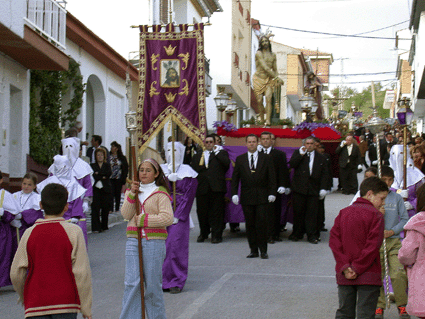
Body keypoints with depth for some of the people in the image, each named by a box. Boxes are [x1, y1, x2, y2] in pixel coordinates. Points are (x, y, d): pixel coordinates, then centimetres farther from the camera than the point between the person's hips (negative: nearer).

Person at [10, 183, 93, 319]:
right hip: (66, 302, -1)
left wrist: (24, 297, 20)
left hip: (35, 304, 1)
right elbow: (82, 272, -8)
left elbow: (16, 273, 1)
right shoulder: (73, 231, -5)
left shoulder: (29, 233, 2)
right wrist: (86, 308, 1)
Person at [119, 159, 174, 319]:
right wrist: (132, 194, -10)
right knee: (131, 283, -5)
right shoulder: (131, 191, 15)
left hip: (154, 241, -3)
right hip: (133, 241, 3)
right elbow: (126, 214, 0)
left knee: (152, 284, 2)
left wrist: (143, 219, -11)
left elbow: (168, 218, -12)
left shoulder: (160, 193, 0)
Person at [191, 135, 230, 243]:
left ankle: (216, 235, 4)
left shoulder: (221, 153, 11)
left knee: (216, 212, -3)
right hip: (202, 188, 3)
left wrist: (217, 152, -2)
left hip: (216, 188, -3)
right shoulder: (197, 156, 20)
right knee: (202, 212, 5)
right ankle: (203, 233, 23)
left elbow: (227, 163, -9)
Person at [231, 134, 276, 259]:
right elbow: (235, 178, 7)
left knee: (262, 223, -5)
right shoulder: (240, 159, 9)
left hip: (262, 197, -1)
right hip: (246, 197, 2)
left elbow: (271, 178, 5)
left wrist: (272, 193, -4)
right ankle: (253, 250, 10)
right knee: (250, 225, 3)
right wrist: (234, 193, -3)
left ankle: (263, 250, 3)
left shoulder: (266, 159, 6)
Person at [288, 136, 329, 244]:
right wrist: (301, 154, -12)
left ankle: (312, 235, 6)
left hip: (313, 190, 0)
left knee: (312, 213, 0)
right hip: (299, 189, 0)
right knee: (298, 211, 4)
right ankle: (297, 233, 16)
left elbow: (325, 174, 9)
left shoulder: (321, 158, 10)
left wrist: (323, 188, 0)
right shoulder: (298, 153, 9)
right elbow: (292, 164, -6)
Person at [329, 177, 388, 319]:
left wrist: (344, 266, -5)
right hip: (368, 275, -5)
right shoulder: (375, 215, -8)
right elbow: (373, 246, -16)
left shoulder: (343, 213, 8)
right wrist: (357, 268, -11)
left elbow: (334, 240, 1)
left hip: (344, 275, 5)